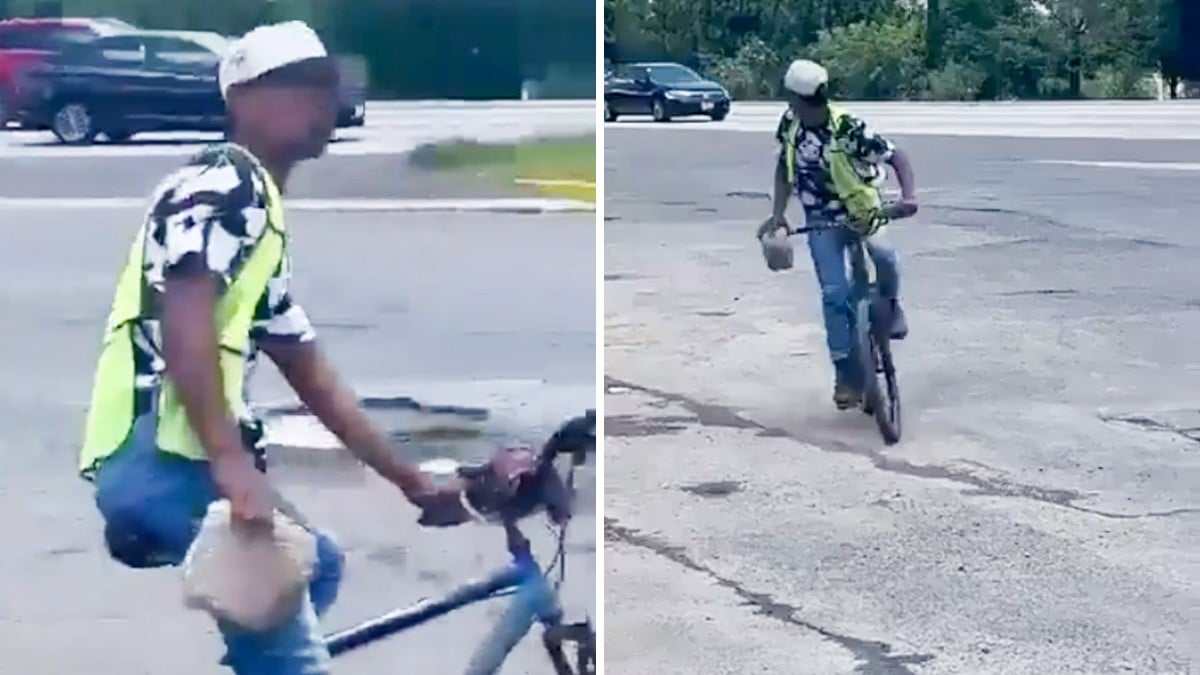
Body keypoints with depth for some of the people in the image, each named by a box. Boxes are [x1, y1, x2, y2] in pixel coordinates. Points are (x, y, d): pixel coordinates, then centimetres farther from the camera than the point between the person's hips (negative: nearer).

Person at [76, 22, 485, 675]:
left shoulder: (265, 218, 25)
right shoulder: (225, 183, -5)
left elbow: (314, 379, 26)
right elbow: (185, 319, -22)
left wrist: (413, 482, 27)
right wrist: (233, 462, -30)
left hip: (180, 458, 10)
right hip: (159, 458, -10)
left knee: (316, 561, 29)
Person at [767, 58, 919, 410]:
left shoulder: (848, 128, -22)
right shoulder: (790, 123, -7)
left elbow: (896, 156, -19)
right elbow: (784, 167, 9)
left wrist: (908, 196, -35)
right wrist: (778, 213, 0)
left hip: (860, 212, -3)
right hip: (821, 221, 3)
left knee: (883, 256, -31)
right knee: (834, 293, -9)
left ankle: (890, 304, 3)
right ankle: (847, 372, -2)